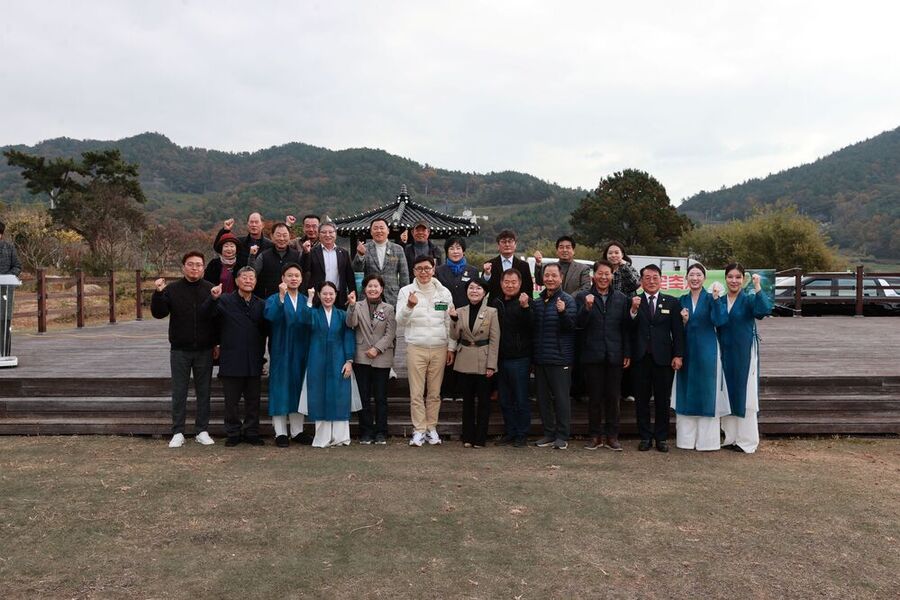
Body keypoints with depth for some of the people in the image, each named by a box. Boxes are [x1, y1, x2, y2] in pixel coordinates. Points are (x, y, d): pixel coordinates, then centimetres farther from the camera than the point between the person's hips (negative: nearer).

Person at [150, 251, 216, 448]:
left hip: (204, 351, 0)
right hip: (179, 350, 0)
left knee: (203, 391, 7)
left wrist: (217, 343, -5)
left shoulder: (211, 289, 0)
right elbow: (158, 313, -4)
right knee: (179, 392, 5)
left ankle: (202, 431, 16)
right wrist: (158, 293, -19)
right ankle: (178, 432, 13)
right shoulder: (172, 289, 1)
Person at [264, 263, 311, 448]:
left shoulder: (306, 301, 11)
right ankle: (280, 433, 7)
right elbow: (270, 316, -23)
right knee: (281, 389, 0)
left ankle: (297, 431, 18)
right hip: (281, 351, -3)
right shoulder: (274, 299, 0)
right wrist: (281, 296, -32)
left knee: (298, 388, 9)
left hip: (301, 352, 4)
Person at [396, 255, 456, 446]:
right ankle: (419, 430, 7)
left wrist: (451, 347, 8)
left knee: (435, 393, 7)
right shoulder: (406, 291, 1)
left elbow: (450, 322, 12)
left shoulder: (444, 292, 8)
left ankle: (432, 427, 18)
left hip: (439, 348, 2)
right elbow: (400, 322, -6)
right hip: (415, 348, -2)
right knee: (416, 393, -1)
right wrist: (409, 306, -24)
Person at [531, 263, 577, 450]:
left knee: (561, 397, -1)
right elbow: (531, 327, 15)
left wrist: (562, 312, -34)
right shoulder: (536, 302, 12)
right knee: (543, 397, 10)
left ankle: (562, 436, 7)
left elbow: (571, 326, -15)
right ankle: (549, 434, 20)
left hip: (559, 357, -6)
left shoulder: (567, 300, -6)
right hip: (540, 357, 6)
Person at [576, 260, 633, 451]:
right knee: (594, 397, 5)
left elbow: (626, 328, 7)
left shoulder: (622, 299, 8)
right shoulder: (583, 297, 3)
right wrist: (587, 307, -22)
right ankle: (596, 435, 16)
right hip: (592, 355, -1)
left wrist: (627, 353, 2)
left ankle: (612, 436, 16)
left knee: (613, 397, 6)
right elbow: (579, 324, -6)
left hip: (614, 356, 1)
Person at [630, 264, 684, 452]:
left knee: (663, 400, 7)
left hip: (663, 358, 0)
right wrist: (633, 310, -19)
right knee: (641, 400, 7)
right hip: (640, 358, 0)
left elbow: (678, 331, 3)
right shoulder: (633, 302, 3)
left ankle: (662, 437, 18)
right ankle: (645, 437, 18)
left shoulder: (672, 302, 5)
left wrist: (678, 355, -4)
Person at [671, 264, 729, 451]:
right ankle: (686, 439, 15)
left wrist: (716, 298, -28)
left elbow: (719, 321, -18)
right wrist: (683, 321, -10)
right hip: (686, 351, 4)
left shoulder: (710, 298, -2)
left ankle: (706, 440, 10)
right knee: (686, 394, 6)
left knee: (707, 394, 2)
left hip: (706, 351, -4)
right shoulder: (682, 300, 9)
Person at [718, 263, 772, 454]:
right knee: (727, 395, 9)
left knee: (745, 396, 0)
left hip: (744, 354, -4)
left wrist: (757, 287, -32)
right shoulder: (720, 301, 8)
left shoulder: (749, 300, -5)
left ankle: (747, 441, 9)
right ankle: (731, 438, 20)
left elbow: (764, 310, -25)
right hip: (725, 354, 4)